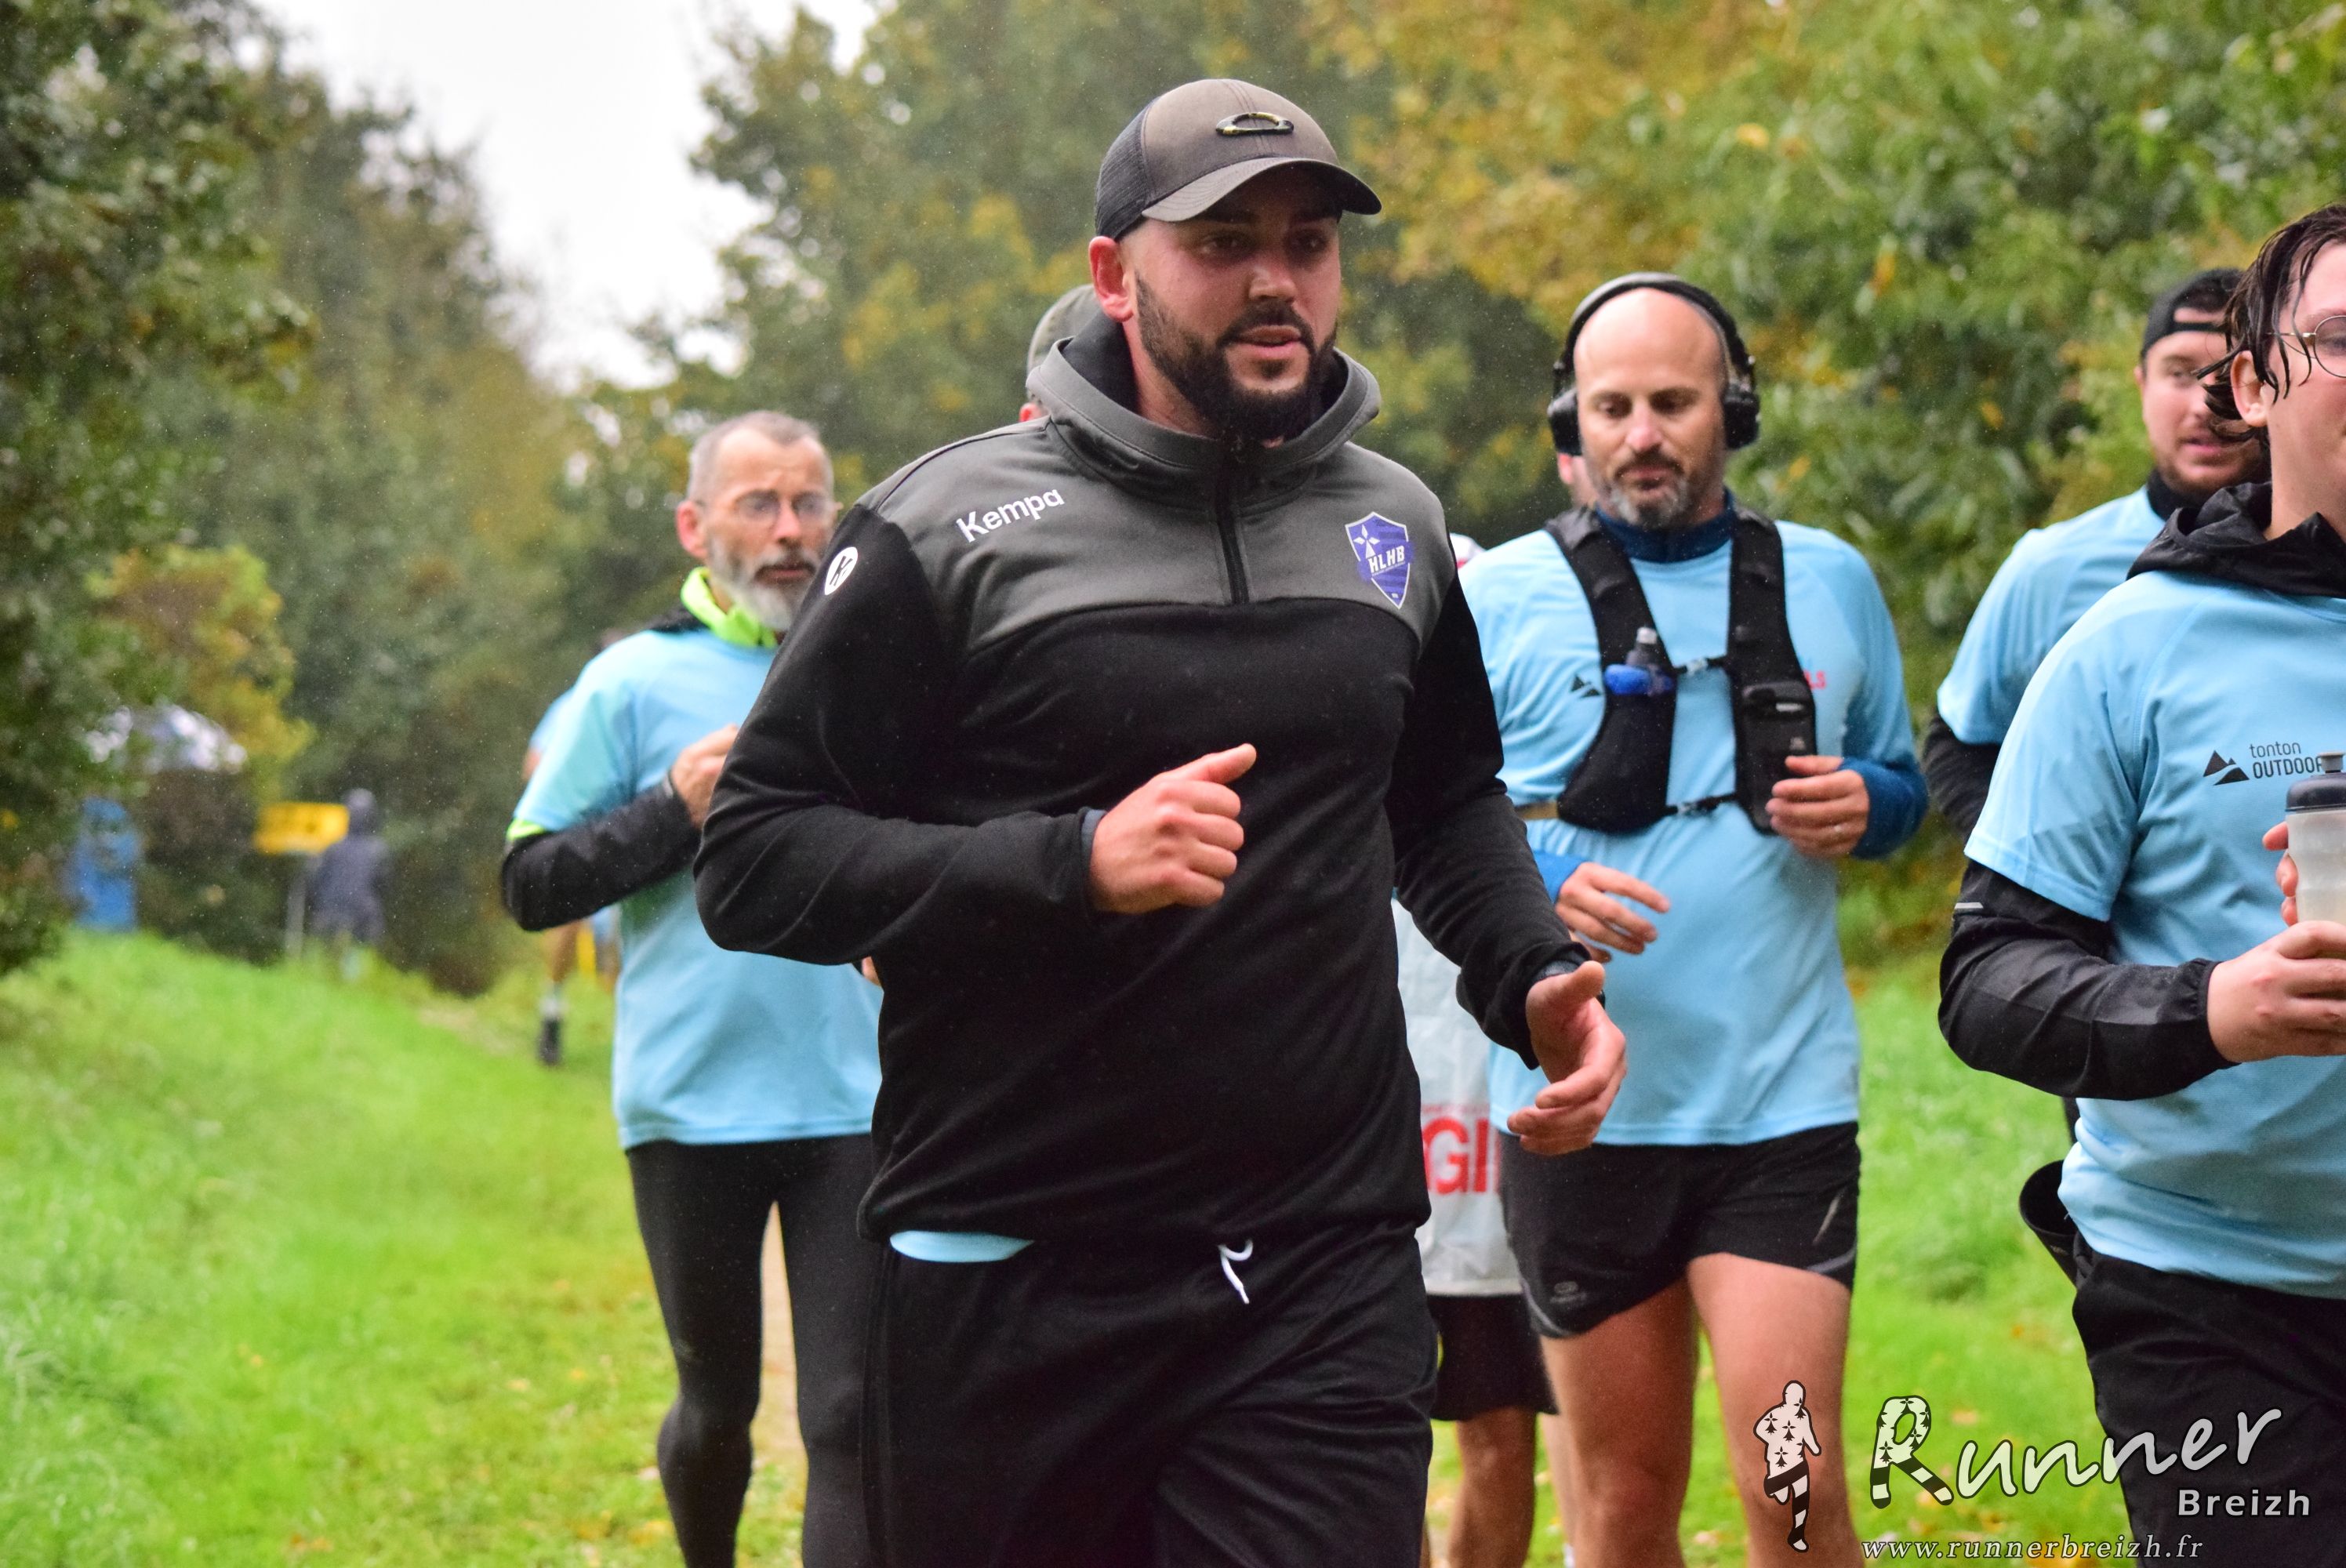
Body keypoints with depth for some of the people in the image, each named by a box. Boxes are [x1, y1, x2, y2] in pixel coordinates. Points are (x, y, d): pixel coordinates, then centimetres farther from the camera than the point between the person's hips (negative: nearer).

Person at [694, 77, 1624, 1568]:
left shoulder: (1395, 523, 12)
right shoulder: (953, 527, -5)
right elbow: (754, 857, -8)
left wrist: (1533, 973, 9)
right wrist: (1075, 864, -19)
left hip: (1330, 1279, 3)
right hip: (1012, 1290, -3)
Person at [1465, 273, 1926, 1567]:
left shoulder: (1831, 584, 9)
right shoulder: (1499, 599, 2)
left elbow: (1902, 784, 21)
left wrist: (1862, 807, -3)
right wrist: (1539, 884, -17)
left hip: (1783, 1105, 0)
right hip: (1582, 1108, 0)